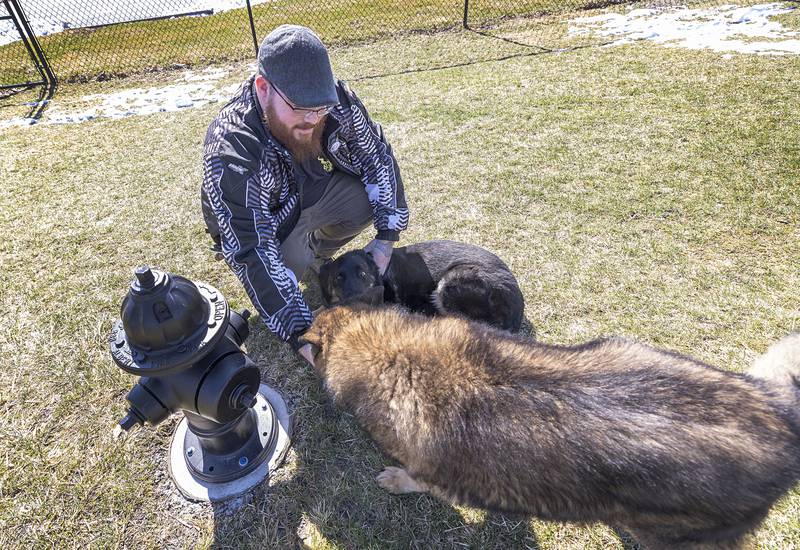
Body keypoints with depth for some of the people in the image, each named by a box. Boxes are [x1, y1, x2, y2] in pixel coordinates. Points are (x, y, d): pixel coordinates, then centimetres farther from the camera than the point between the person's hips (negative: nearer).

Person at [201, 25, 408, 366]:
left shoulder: (336, 100, -25)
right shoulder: (230, 152, -37)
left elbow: (375, 156, -12)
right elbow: (251, 251, -38)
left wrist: (386, 235, -21)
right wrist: (301, 334, -42)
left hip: (311, 191, 4)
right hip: (262, 224, -3)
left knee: (374, 196, -19)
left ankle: (317, 253, 7)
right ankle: (301, 259, 8)